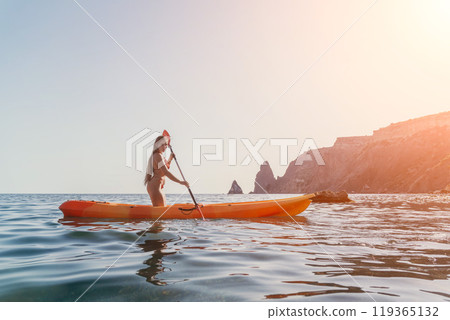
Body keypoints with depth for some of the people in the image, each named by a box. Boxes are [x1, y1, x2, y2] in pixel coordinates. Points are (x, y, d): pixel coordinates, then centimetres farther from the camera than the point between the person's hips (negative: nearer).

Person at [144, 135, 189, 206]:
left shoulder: (158, 155, 16)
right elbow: (166, 173, -24)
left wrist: (170, 159, 17)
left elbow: (164, 168, 29)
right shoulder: (158, 156, -15)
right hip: (155, 186, -11)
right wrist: (180, 182, -26)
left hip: (157, 187, 11)